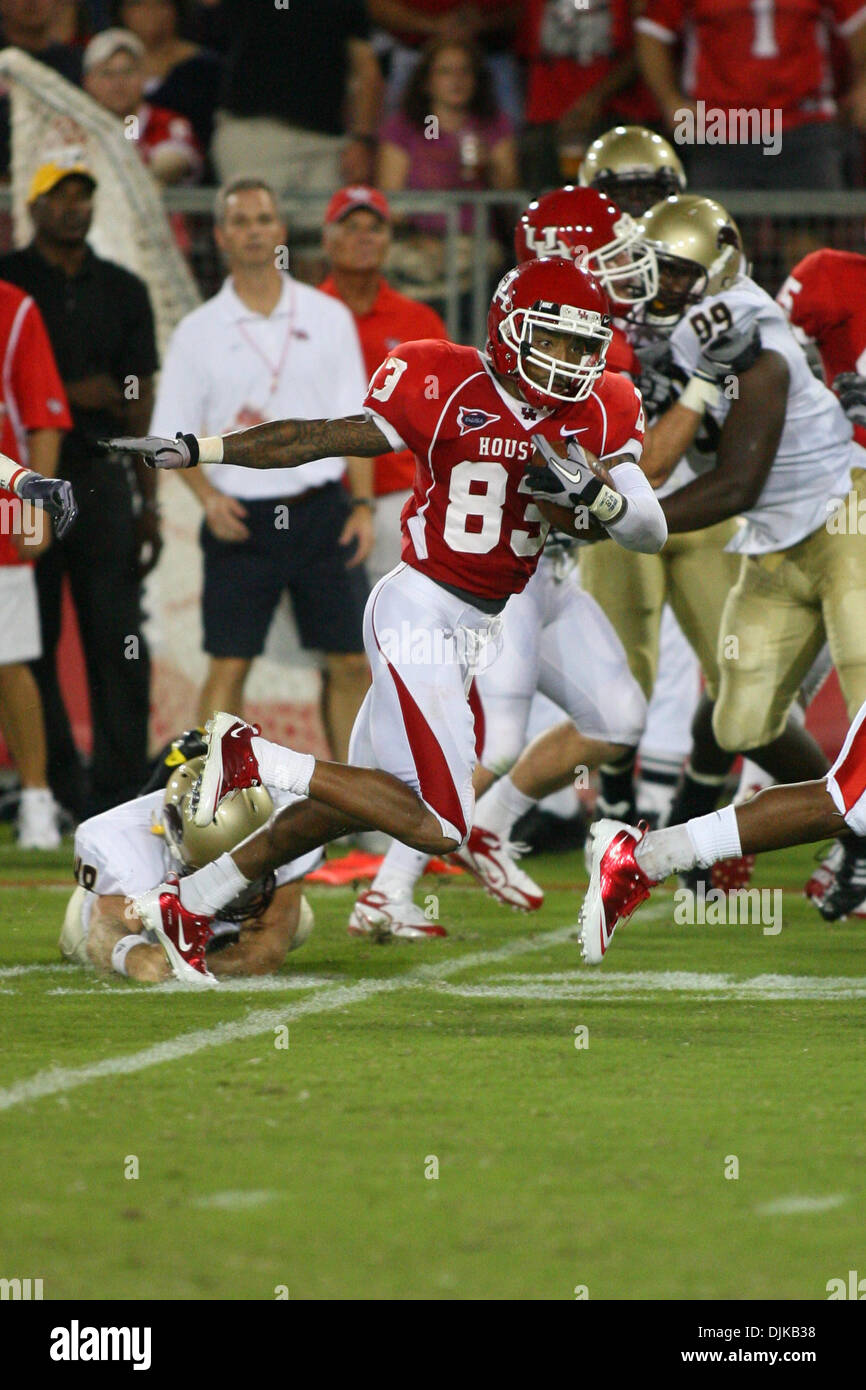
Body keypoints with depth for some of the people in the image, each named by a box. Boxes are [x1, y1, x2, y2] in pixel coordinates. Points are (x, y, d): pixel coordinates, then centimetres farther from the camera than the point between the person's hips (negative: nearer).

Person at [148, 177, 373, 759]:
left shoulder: (329, 317, 7)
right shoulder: (198, 332, 4)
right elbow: (174, 434, 5)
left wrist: (362, 504, -1)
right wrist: (209, 496, -11)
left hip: (321, 509, 1)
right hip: (242, 519, -1)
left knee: (352, 662, 2)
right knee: (228, 665, -4)